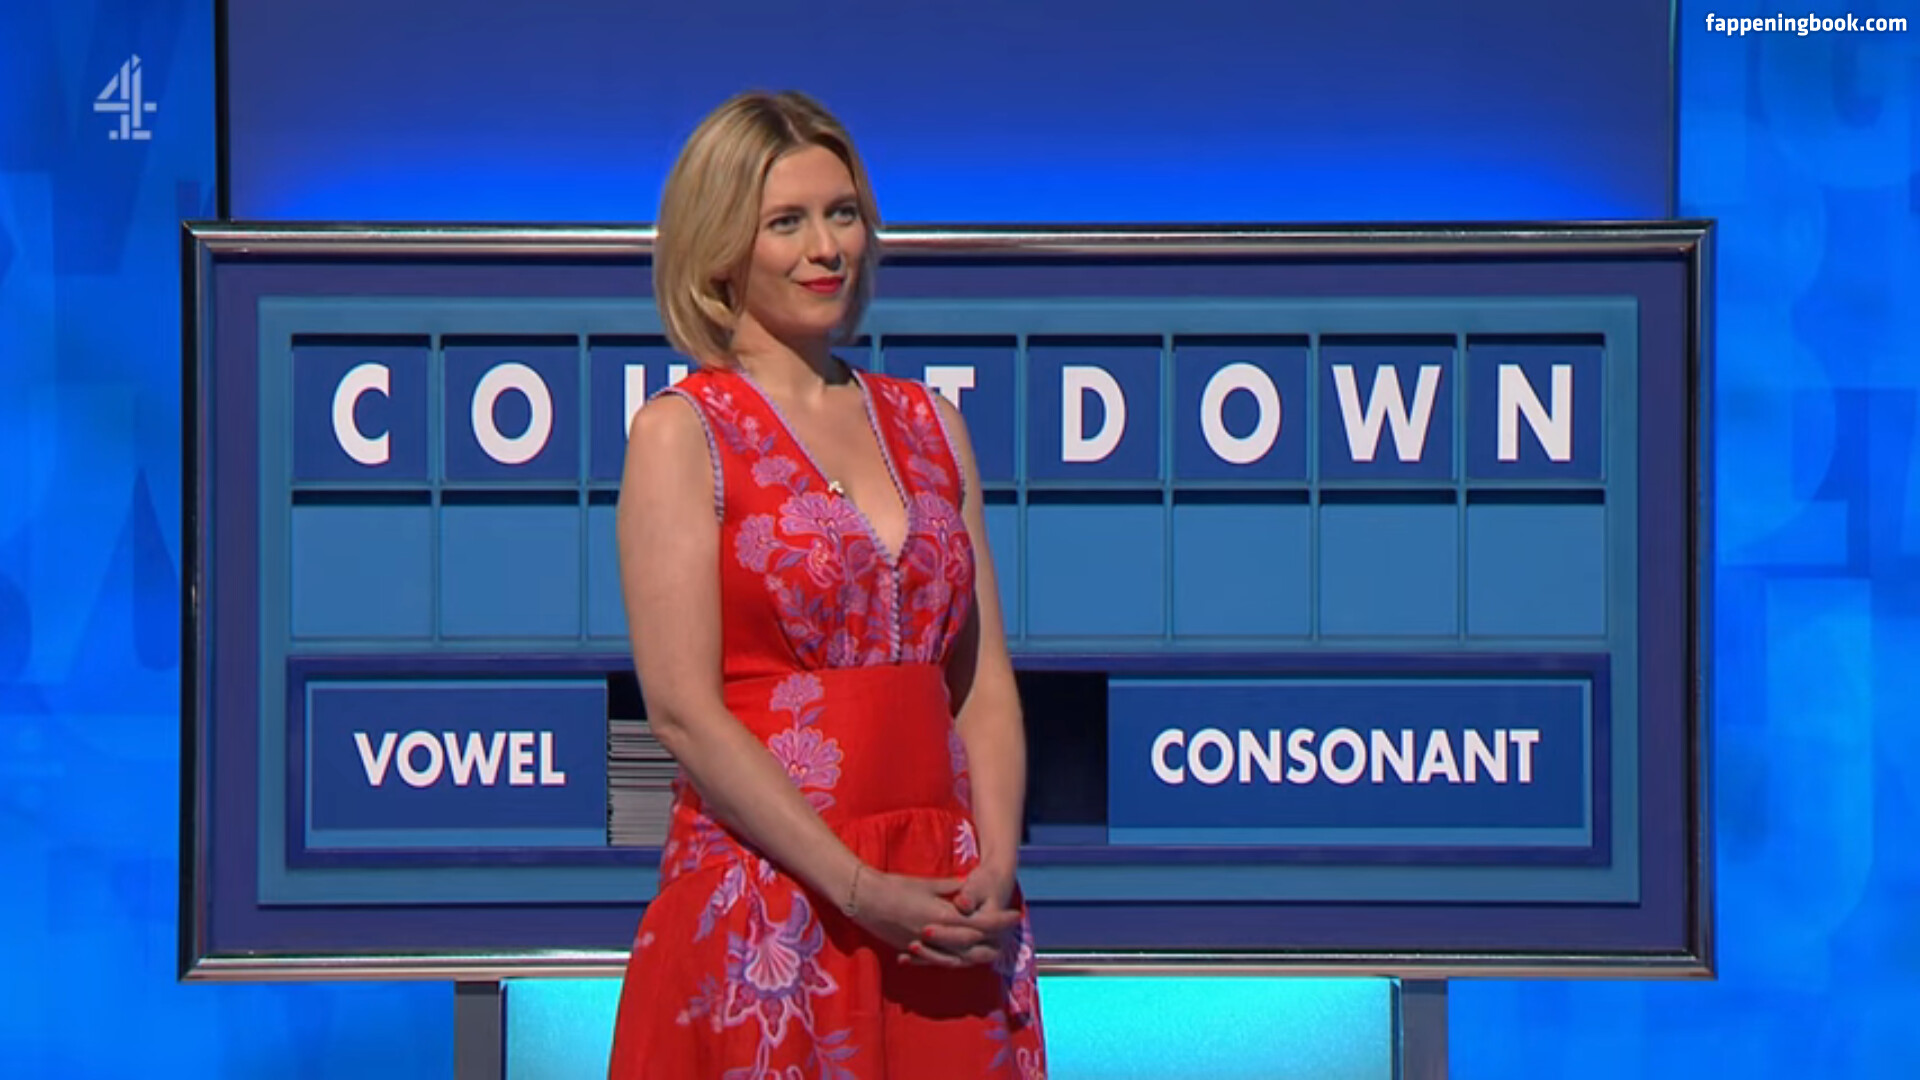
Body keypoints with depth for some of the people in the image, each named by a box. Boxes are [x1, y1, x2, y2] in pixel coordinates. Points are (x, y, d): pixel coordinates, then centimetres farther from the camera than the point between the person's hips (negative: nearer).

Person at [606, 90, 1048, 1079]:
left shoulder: (926, 423, 12)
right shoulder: (682, 431, -3)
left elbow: (983, 683, 9)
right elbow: (682, 709, -11)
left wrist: (995, 873, -7)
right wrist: (860, 891, -16)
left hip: (945, 911, 5)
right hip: (766, 903, -4)